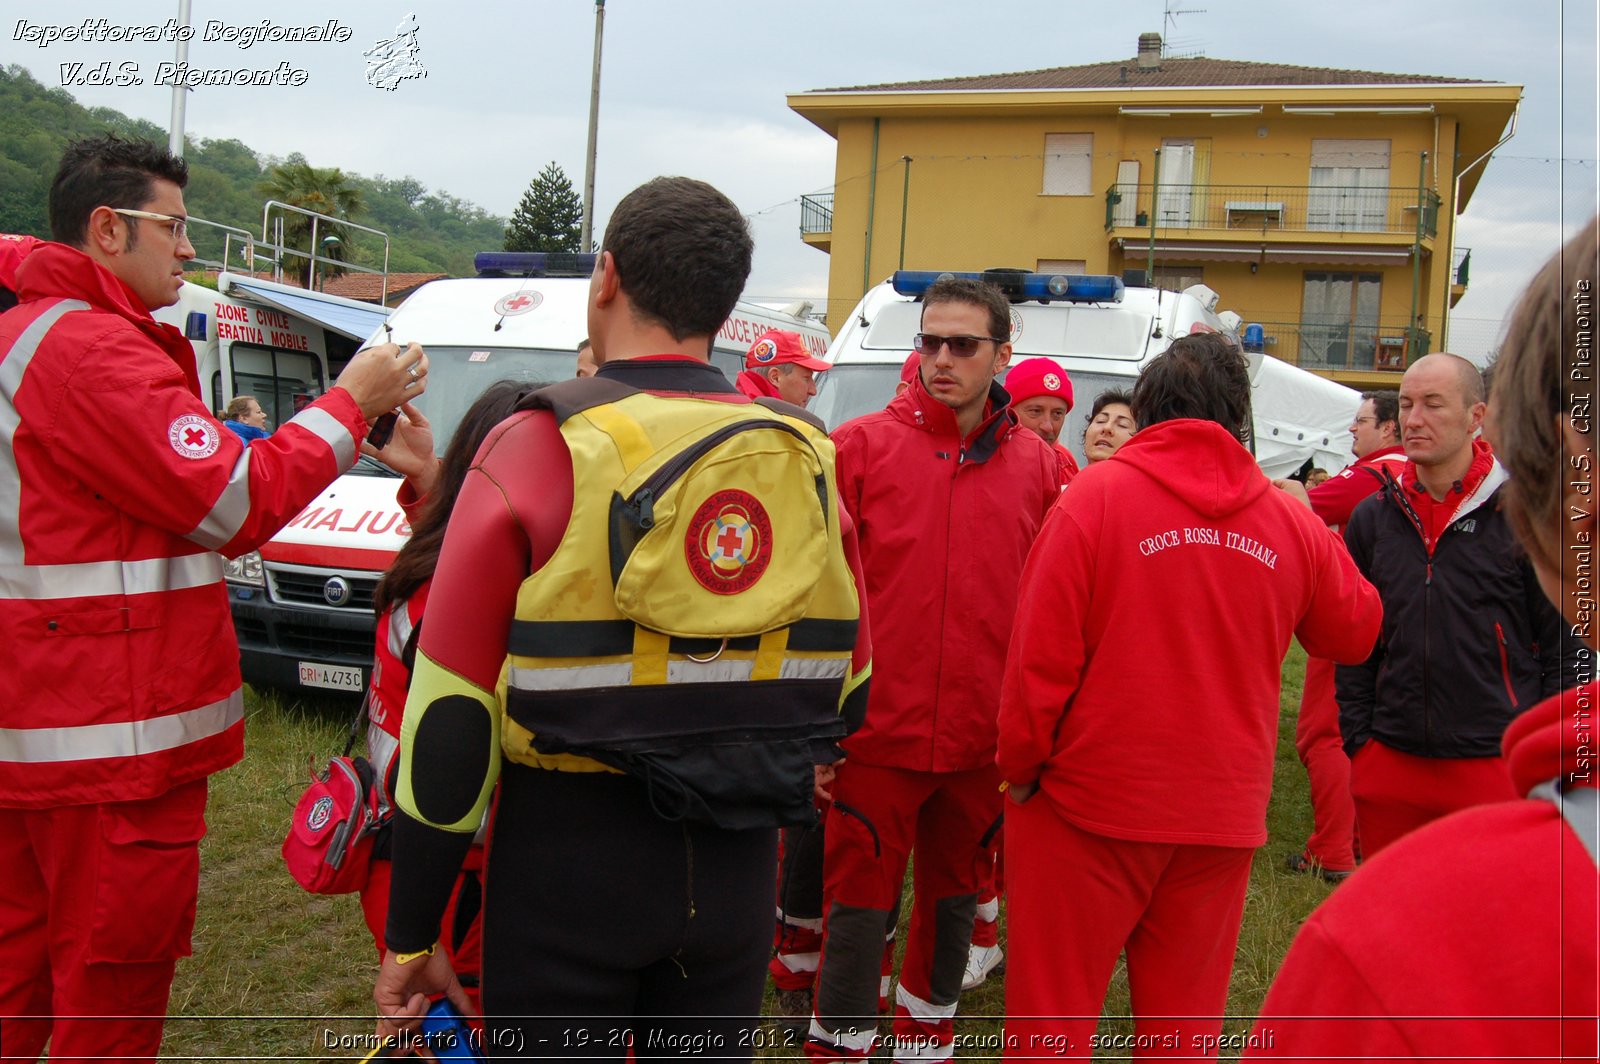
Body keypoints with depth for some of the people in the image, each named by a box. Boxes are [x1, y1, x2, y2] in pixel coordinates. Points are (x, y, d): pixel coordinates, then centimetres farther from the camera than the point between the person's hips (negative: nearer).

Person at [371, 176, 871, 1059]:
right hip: (738, 870, 4)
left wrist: (411, 933, -3)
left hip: (567, 860, -4)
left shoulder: (541, 451, -12)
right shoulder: (808, 458, 0)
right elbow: (846, 693, 9)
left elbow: (450, 718, -12)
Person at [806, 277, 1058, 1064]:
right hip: (877, 729, -3)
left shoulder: (1037, 466, 3)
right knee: (860, 902, 6)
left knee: (953, 894, 19)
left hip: (983, 736, 3)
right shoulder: (860, 446, -5)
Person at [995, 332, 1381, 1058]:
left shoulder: (1095, 493, -11)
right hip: (1224, 811, 4)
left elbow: (1041, 654, -14)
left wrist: (1020, 763, -1)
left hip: (1090, 805, -3)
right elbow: (1355, 631, 14)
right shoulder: (1290, 520, -1)